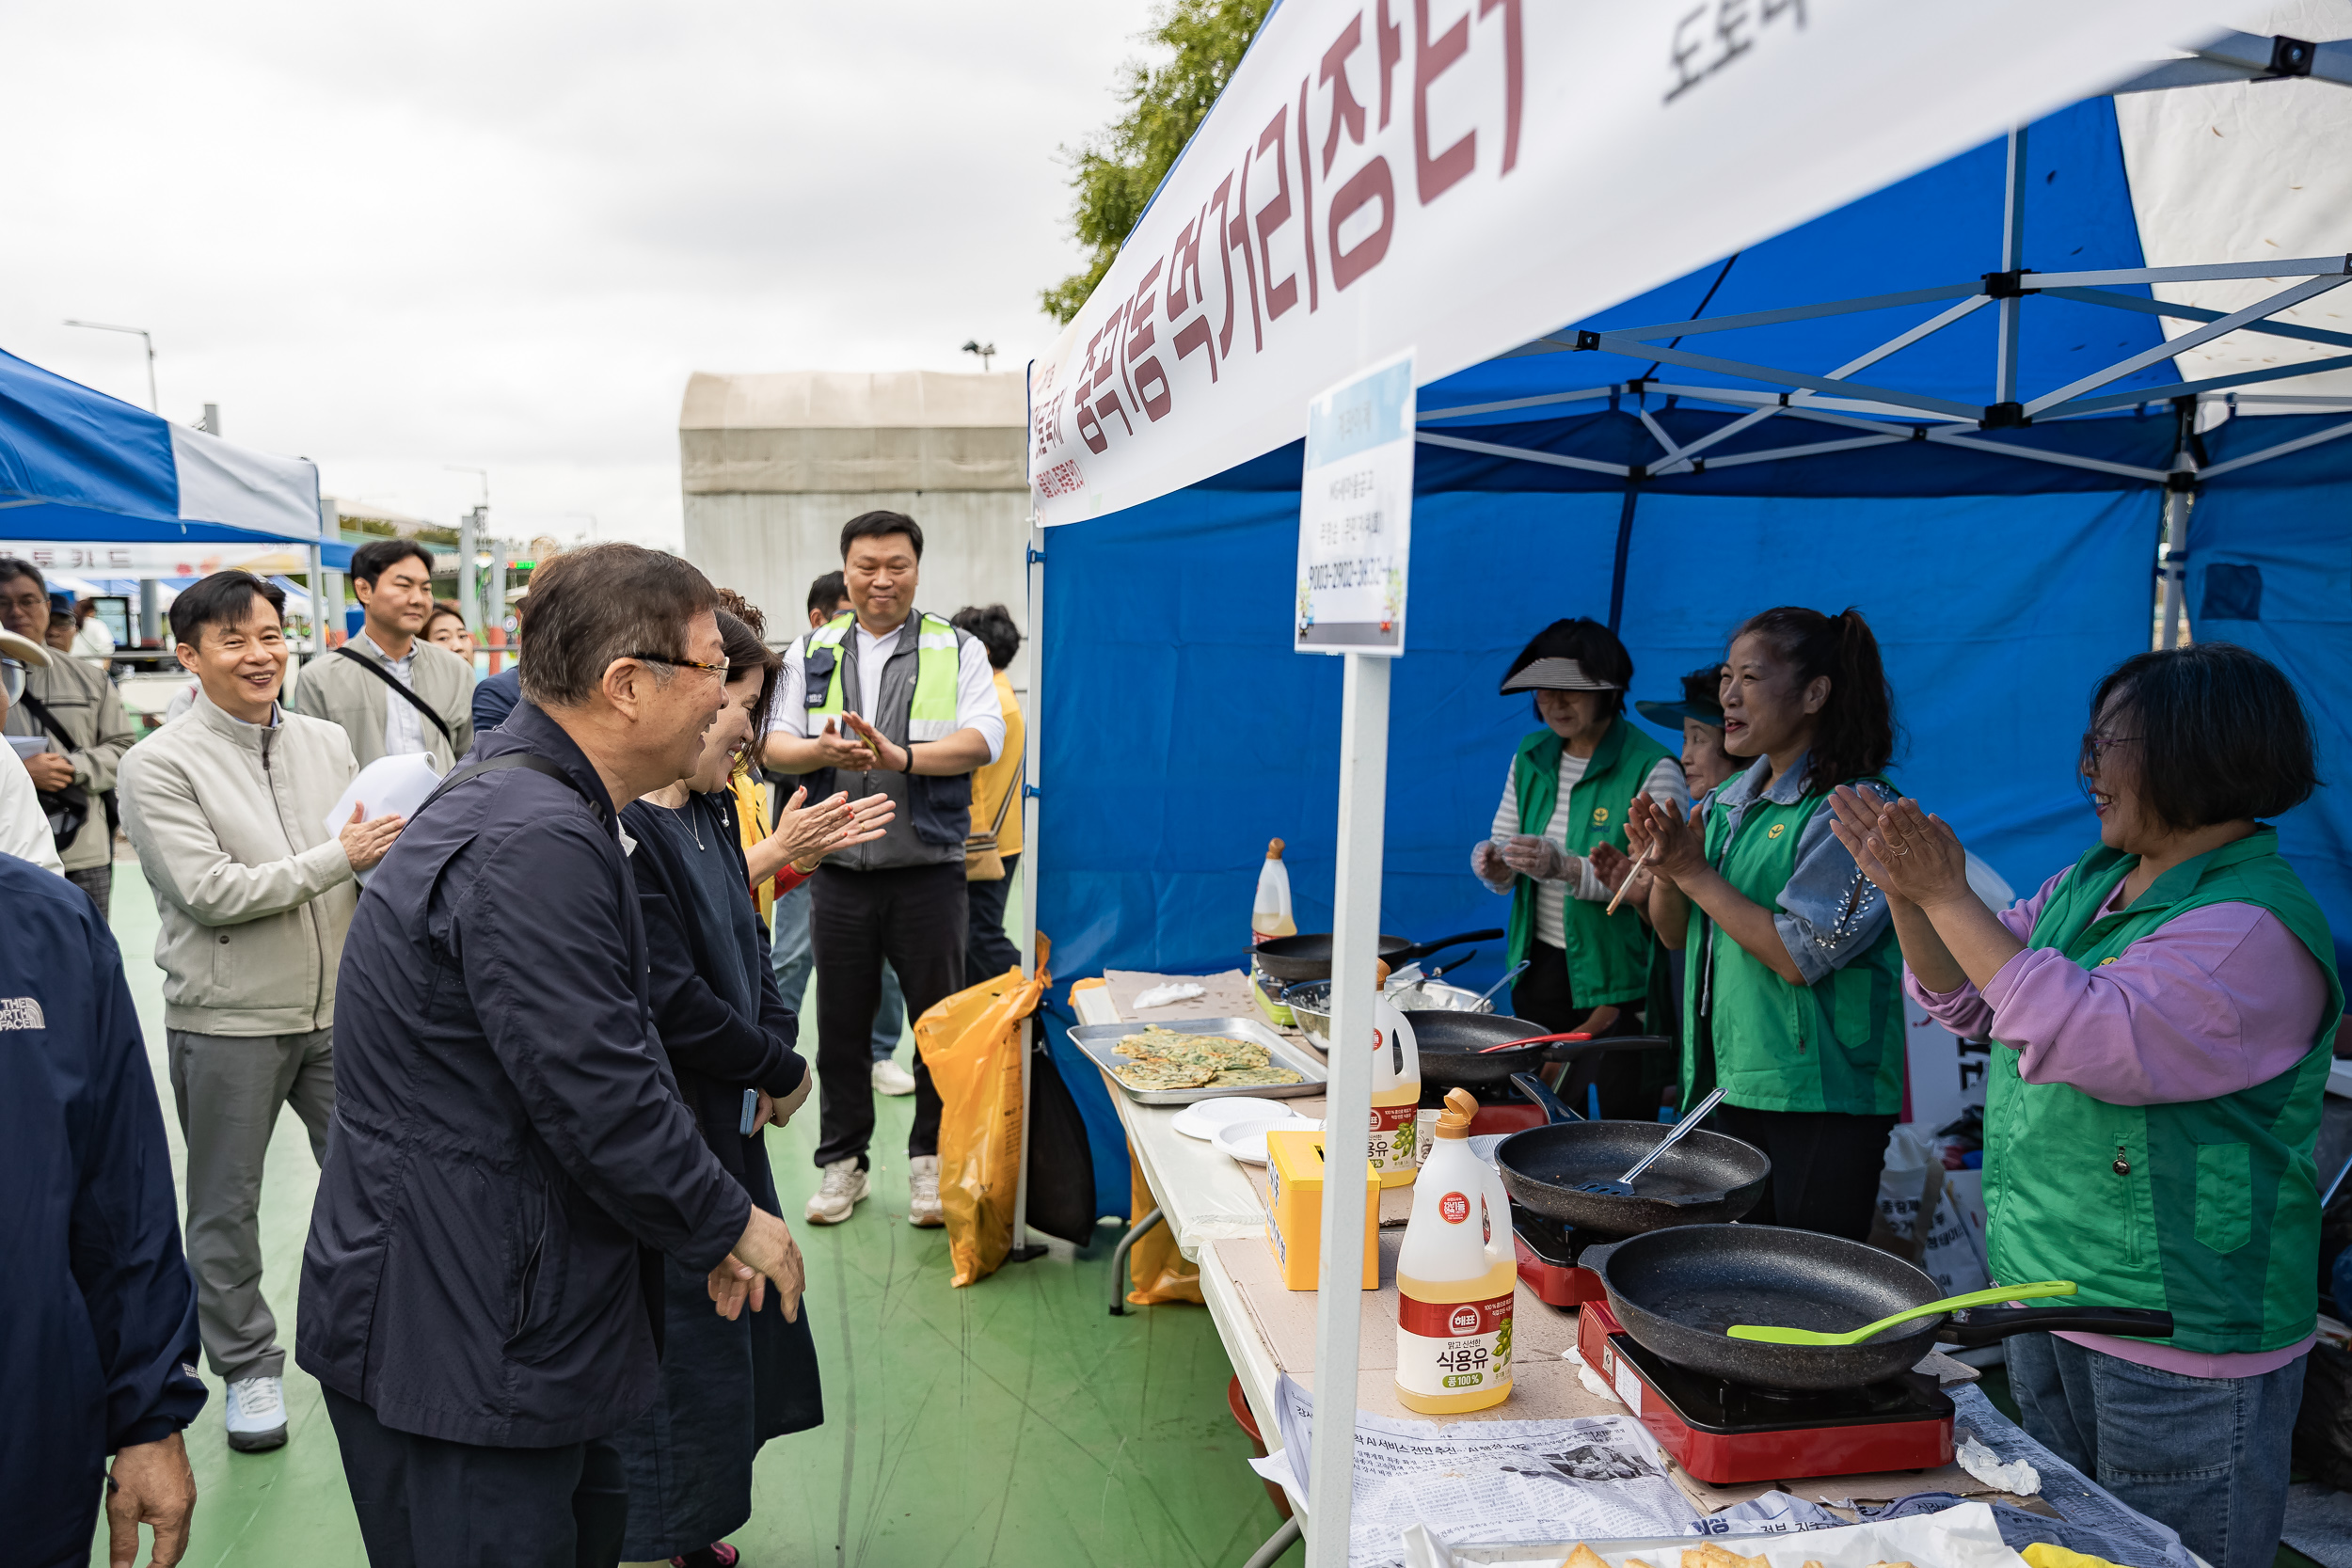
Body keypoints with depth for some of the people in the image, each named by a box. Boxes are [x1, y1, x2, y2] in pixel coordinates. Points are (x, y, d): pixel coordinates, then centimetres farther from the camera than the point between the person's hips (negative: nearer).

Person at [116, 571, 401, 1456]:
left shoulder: (327, 744, 4)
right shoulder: (159, 766, -10)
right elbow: (208, 893, -18)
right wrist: (338, 858, -18)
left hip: (338, 1008, 4)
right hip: (227, 1023, -3)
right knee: (226, 1207, 12)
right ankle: (247, 1368, 30)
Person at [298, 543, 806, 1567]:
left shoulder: (525, 805, 10)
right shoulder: (534, 845, -26)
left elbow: (610, 1052, 14)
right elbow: (600, 1098, -26)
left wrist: (704, 1221, 13)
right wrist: (729, 1223, -9)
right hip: (456, 1345, -10)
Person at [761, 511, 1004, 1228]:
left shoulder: (958, 650, 3)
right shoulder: (811, 652, 11)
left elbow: (984, 738, -10)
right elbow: (776, 744, 5)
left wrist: (903, 757, -26)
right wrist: (823, 751, -18)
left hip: (928, 867, -2)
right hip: (840, 869, 2)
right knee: (841, 1021, 10)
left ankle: (931, 1159, 21)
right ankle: (843, 1161, 24)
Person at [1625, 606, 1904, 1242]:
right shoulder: (1729, 803, 11)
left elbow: (1798, 957, -20)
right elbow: (1677, 933, 15)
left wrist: (1695, 873, -15)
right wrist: (1663, 869, -5)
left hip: (1820, 1095, -7)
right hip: (1729, 1079, 7)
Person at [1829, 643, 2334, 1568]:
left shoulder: (2258, 926, -21)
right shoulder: (2095, 878, 6)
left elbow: (2090, 1037, -32)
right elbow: (1967, 999, 11)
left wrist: (1950, 898, -28)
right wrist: (1907, 895, -7)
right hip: (2044, 1300, 8)